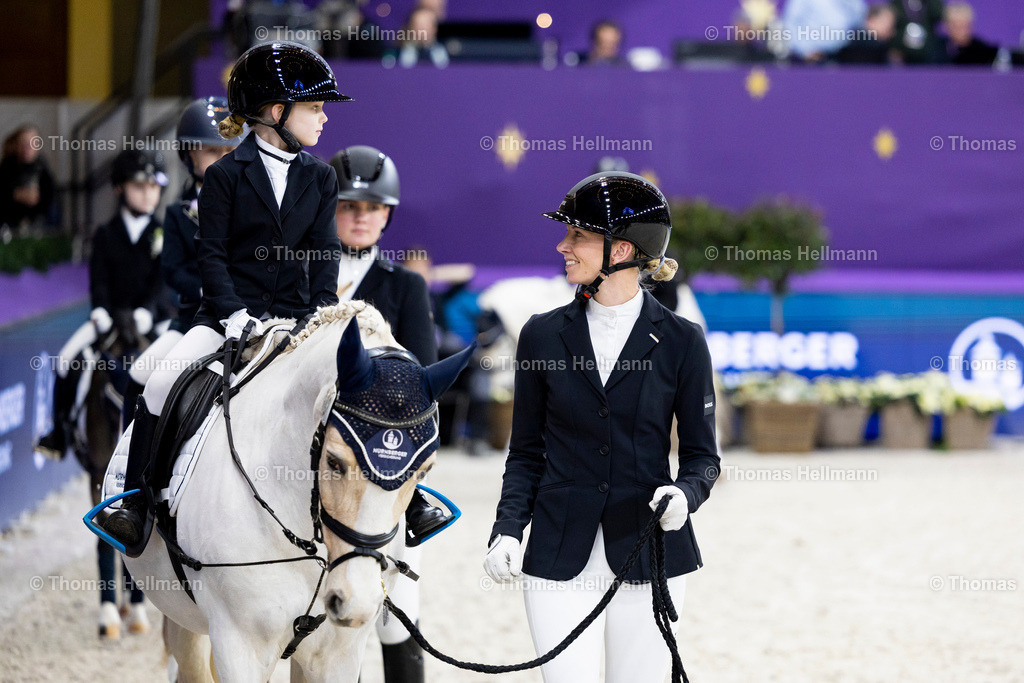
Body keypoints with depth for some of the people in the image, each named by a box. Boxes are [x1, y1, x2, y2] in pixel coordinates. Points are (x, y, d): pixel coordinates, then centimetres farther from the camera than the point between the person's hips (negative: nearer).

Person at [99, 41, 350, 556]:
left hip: (296, 317, 3)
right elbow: (212, 253, -5)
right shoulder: (225, 176, -1)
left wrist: (324, 312, -11)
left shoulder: (321, 178, 10)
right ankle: (137, 503, -11)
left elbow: (324, 251, 5)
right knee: (161, 384, -24)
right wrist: (234, 315, -18)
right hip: (231, 312, -3)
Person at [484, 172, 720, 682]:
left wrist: (685, 494, -18)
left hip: (649, 552, -1)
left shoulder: (680, 342, -1)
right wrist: (508, 530, -5)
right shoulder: (543, 336, 4)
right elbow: (526, 453, 9)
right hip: (561, 557, 1)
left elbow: (700, 452, 4)